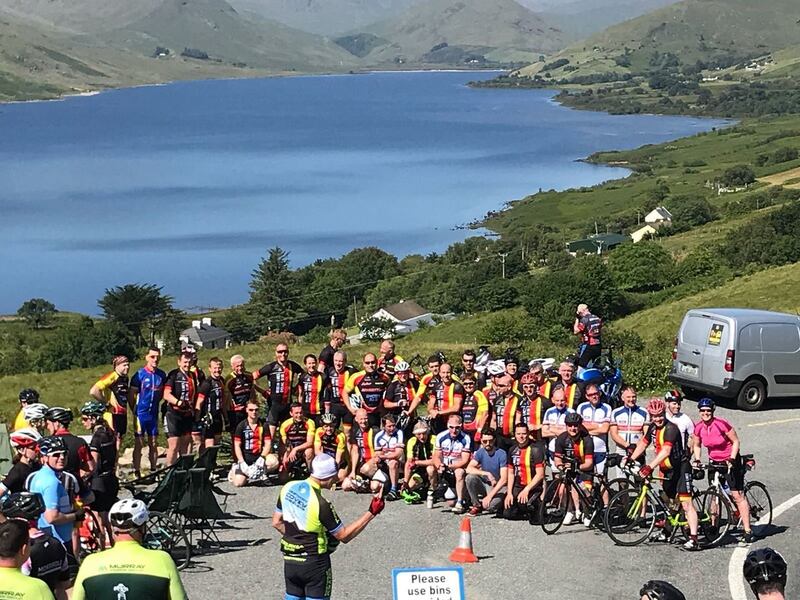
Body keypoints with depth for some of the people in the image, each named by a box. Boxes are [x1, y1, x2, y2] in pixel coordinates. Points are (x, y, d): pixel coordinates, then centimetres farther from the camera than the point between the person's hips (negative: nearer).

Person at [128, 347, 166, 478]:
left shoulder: (162, 375, 5)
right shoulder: (140, 374, -8)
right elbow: (131, 395, -5)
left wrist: (155, 402, 6)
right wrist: (134, 411, -5)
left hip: (154, 413, 4)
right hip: (141, 413, -4)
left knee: (153, 444, 9)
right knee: (138, 444, 0)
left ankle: (153, 470, 16)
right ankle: (137, 472, 4)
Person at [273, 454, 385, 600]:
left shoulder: (288, 488, -4)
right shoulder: (321, 504, -23)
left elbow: (276, 522, 7)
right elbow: (344, 535, -13)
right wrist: (371, 513, -14)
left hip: (289, 560, 6)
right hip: (315, 564, -6)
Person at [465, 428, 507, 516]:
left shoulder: (501, 454, -16)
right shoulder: (480, 452, -3)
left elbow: (503, 479, -23)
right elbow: (469, 469, -17)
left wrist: (489, 496, -29)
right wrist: (487, 474, -31)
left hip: (498, 487, -4)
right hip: (484, 485, 4)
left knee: (489, 506, -33)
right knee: (470, 477, -25)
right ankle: (477, 505, -7)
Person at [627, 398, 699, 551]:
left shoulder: (671, 428, -22)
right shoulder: (652, 428, 4)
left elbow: (666, 451, -33)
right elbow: (643, 444, 17)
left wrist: (650, 466, -40)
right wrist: (630, 459, 9)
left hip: (680, 468, -9)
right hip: (666, 470, 9)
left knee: (686, 502, -16)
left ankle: (693, 539, -22)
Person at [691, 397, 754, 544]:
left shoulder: (721, 424, -21)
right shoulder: (698, 427, -6)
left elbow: (735, 441, -12)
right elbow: (697, 445, 10)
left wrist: (732, 459, -20)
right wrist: (697, 460, -5)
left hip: (730, 461, -5)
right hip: (714, 462, 5)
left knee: (737, 495, -10)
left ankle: (748, 531, -10)